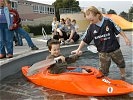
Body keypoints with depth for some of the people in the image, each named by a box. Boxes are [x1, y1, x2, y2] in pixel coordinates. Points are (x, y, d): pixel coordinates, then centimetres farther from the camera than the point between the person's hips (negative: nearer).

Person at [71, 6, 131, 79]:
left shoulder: (108, 21, -14)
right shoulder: (91, 27, -8)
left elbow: (118, 30, -3)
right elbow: (85, 40, -1)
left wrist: (125, 38, 1)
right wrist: (78, 49, -2)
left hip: (115, 49, 0)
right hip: (103, 52, 0)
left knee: (121, 64, 20)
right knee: (103, 70, 1)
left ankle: (123, 78, 44)